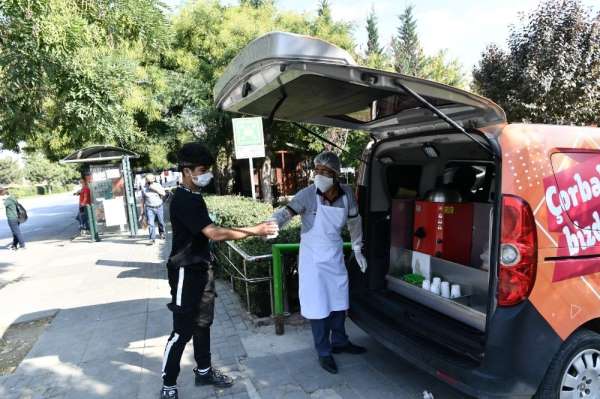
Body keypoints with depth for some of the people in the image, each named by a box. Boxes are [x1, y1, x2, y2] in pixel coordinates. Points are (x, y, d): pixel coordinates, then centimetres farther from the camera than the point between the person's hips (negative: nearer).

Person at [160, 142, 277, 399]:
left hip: (202, 269, 9)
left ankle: (203, 371, 34)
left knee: (203, 323, 18)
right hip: (186, 272, -9)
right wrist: (255, 230, -27)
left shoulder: (194, 196, 8)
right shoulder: (183, 201, -22)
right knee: (182, 330, 1)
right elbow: (214, 233, -30)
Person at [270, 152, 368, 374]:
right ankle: (324, 353, 24)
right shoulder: (308, 194, -19)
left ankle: (339, 342, 42)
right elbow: (286, 212, -32)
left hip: (335, 256, 4)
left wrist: (357, 250, 14)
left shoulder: (347, 193, -8)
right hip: (313, 259, -4)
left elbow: (354, 222, 6)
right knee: (318, 306, 4)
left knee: (339, 302, 19)